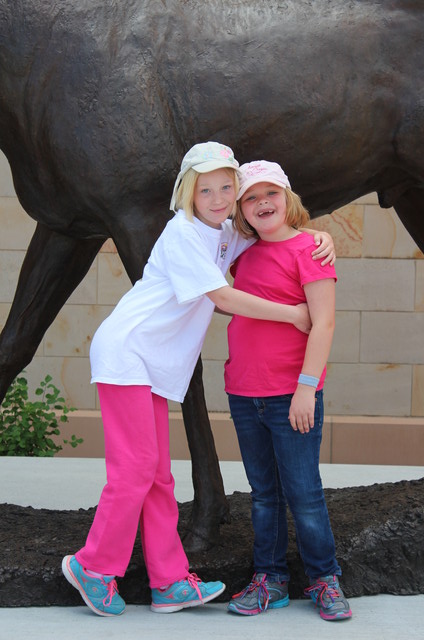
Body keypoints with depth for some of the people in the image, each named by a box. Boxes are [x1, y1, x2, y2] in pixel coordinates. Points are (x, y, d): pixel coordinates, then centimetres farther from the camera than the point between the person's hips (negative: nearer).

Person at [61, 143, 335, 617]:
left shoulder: (226, 235, 12)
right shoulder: (183, 232, -13)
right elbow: (223, 297, -18)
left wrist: (321, 238, 2)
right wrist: (294, 314, -13)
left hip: (155, 365, 8)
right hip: (125, 353, -8)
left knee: (158, 475, 7)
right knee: (135, 468, -10)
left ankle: (170, 583, 9)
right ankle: (94, 567, 2)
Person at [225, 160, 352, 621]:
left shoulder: (308, 247, -9)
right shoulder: (247, 255, 12)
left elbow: (323, 323, -14)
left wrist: (306, 386, -18)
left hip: (291, 397, -6)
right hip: (244, 394, 7)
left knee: (303, 494, -1)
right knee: (264, 494, 12)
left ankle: (324, 580, 14)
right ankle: (269, 580, 20)